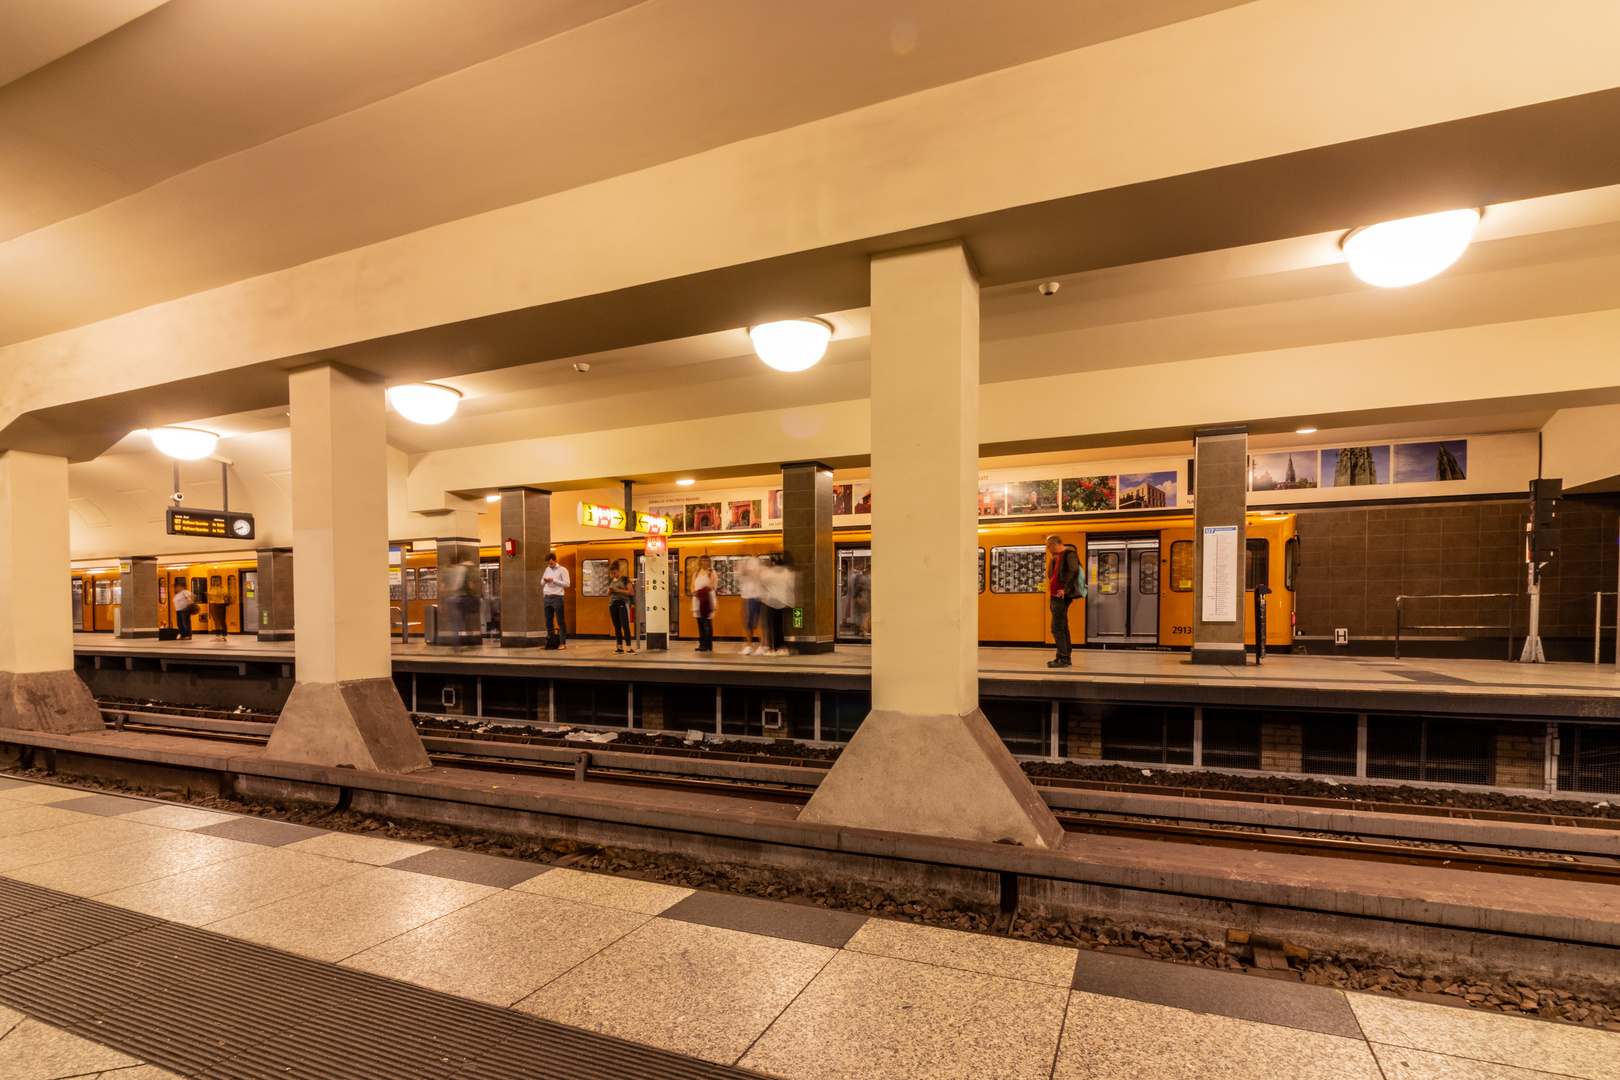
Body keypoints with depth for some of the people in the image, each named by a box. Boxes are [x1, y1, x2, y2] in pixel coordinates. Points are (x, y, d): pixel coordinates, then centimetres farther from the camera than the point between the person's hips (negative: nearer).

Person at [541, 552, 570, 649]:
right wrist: (544, 580, -1)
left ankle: (563, 643, -3)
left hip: (557, 597, -6)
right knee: (548, 621, 8)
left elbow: (567, 584, -10)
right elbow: (542, 583, 23)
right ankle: (550, 642, 16)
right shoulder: (547, 569, 18)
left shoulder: (562, 570, -1)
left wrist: (553, 580, -14)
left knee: (560, 621, -4)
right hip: (547, 598, 6)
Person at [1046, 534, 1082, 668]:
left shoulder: (1069, 555, -12)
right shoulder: (1059, 556, 18)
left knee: (1057, 628, -11)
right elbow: (1051, 575, 21)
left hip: (1062, 597, -11)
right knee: (1062, 628, 14)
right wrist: (1052, 560, 9)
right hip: (1056, 596, 11)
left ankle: (1062, 659, -9)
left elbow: (1074, 573, -24)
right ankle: (1066, 658, 20)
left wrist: (1066, 589, -24)